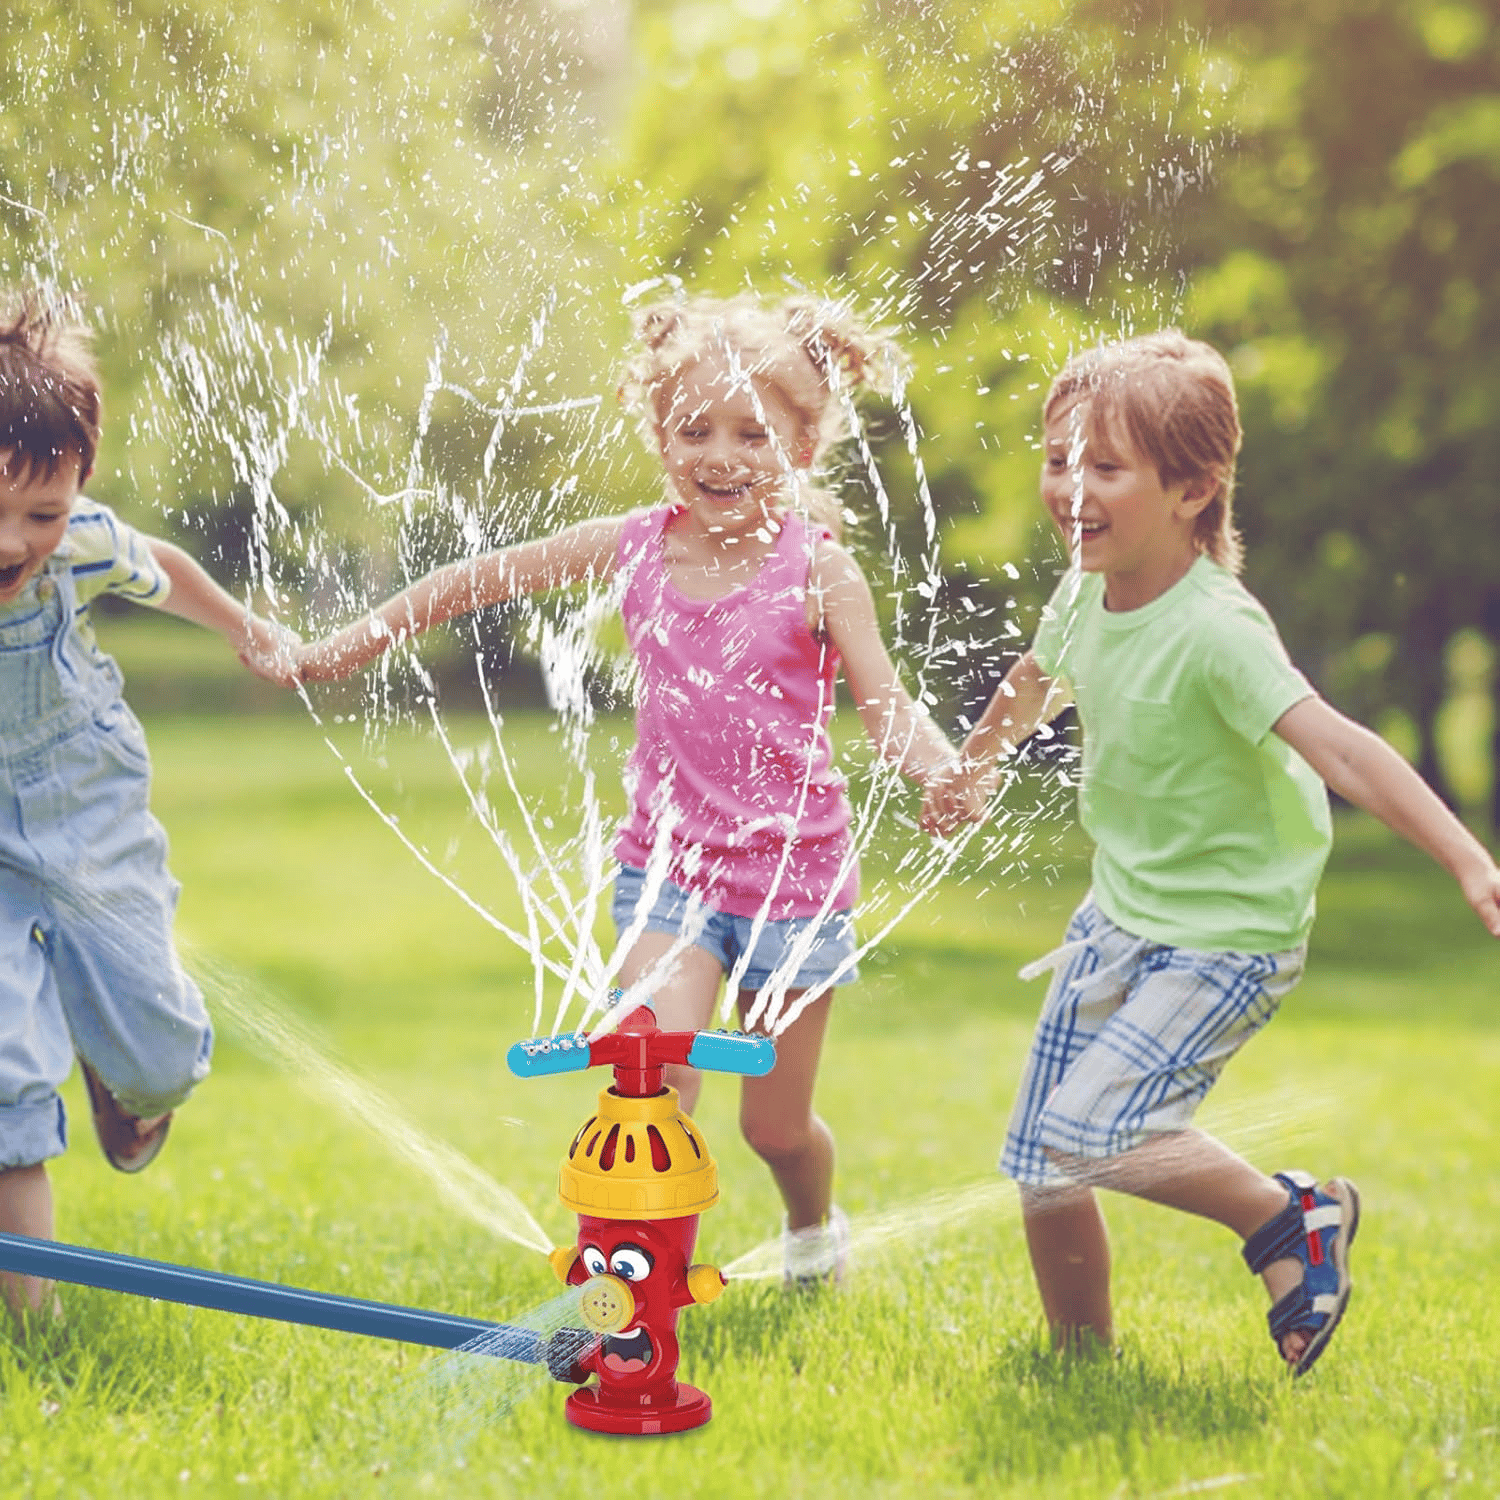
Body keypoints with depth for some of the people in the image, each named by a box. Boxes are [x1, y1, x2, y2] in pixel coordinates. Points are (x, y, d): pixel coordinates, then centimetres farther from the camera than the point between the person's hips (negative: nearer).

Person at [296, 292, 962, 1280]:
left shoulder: (817, 569, -12)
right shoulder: (636, 546, -4)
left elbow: (886, 705, -13)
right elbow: (488, 577, 7)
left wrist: (942, 772, -35)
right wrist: (354, 642, 10)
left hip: (795, 872, -1)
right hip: (670, 865, 2)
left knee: (776, 1123, 12)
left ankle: (814, 1221, 46)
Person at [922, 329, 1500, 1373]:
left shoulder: (1215, 632, -26)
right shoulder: (1085, 593, -3)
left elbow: (1342, 749, -36)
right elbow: (1037, 682, 20)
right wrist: (974, 770, 36)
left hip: (1229, 939, -7)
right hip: (1118, 918, 7)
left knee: (1086, 1131, -21)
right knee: (1038, 1167, 7)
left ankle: (1294, 1218, 2)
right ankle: (1082, 1358, 30)